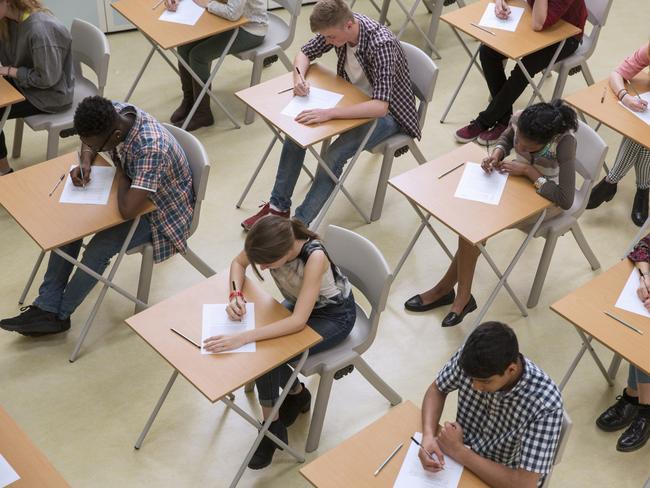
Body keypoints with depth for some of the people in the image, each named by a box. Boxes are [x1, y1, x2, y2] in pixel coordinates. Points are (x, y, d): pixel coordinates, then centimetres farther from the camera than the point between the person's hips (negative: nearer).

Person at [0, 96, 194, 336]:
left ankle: (59, 314, 1)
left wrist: (120, 173, -25)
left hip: (161, 211, -8)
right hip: (132, 190, 8)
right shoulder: (114, 114, -16)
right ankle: (46, 307, -1)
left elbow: (128, 211, -43)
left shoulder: (151, 148, -40)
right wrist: (85, 162, -13)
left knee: (99, 248, -22)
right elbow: (89, 144, 9)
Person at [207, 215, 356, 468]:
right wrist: (236, 294, -23)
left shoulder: (314, 257, -41)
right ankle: (296, 393, 11)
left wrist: (243, 337, -47)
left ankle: (272, 426, 0)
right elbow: (238, 263, -3)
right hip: (299, 302, 6)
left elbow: (298, 322, -41)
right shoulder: (271, 240, -25)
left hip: (334, 314, -6)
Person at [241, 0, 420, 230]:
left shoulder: (382, 45, -34)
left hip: (386, 113, -7)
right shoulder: (337, 28, -13)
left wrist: (329, 113, -48)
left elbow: (380, 106, -41)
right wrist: (299, 77, -19)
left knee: (334, 157, -27)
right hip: (354, 99, 7)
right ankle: (279, 206, 2)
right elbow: (304, 53, 4)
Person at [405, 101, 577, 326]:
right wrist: (497, 153, -16)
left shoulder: (565, 142, -34)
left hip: (546, 196, -5)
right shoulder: (519, 119, -20)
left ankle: (445, 288, -5)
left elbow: (566, 200, -32)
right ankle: (462, 296, -11)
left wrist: (529, 171, -31)